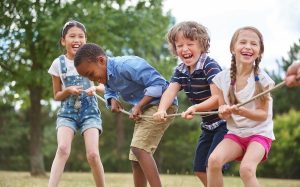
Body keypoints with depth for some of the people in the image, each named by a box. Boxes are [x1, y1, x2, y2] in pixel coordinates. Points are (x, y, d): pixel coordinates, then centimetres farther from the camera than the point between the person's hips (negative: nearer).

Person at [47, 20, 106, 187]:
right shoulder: (58, 64, 0)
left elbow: (103, 87, 8)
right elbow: (57, 96, 8)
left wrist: (95, 88, -15)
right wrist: (69, 90, -13)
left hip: (90, 112, 0)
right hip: (67, 112, 0)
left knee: (93, 154, -16)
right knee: (63, 148, -25)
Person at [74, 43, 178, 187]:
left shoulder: (126, 65, -25)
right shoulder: (107, 74, 5)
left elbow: (158, 83, -26)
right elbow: (110, 91, 25)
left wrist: (138, 106, -25)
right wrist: (112, 100, 1)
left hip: (162, 104, -10)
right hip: (144, 109, 10)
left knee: (139, 148, -25)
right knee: (135, 159, 10)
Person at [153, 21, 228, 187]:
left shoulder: (210, 66, -20)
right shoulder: (180, 70, 2)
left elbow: (218, 98, -29)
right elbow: (170, 91, -15)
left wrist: (195, 108, -46)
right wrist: (161, 110, -36)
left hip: (224, 122, -8)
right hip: (208, 125, 8)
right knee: (200, 169, 11)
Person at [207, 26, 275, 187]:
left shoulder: (262, 79, -11)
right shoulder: (223, 78, -3)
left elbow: (263, 114, -9)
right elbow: (222, 110, 6)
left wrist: (243, 112, -29)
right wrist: (224, 111, -19)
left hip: (259, 133, -3)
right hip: (235, 133, 3)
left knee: (246, 169, -29)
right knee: (214, 160, -25)